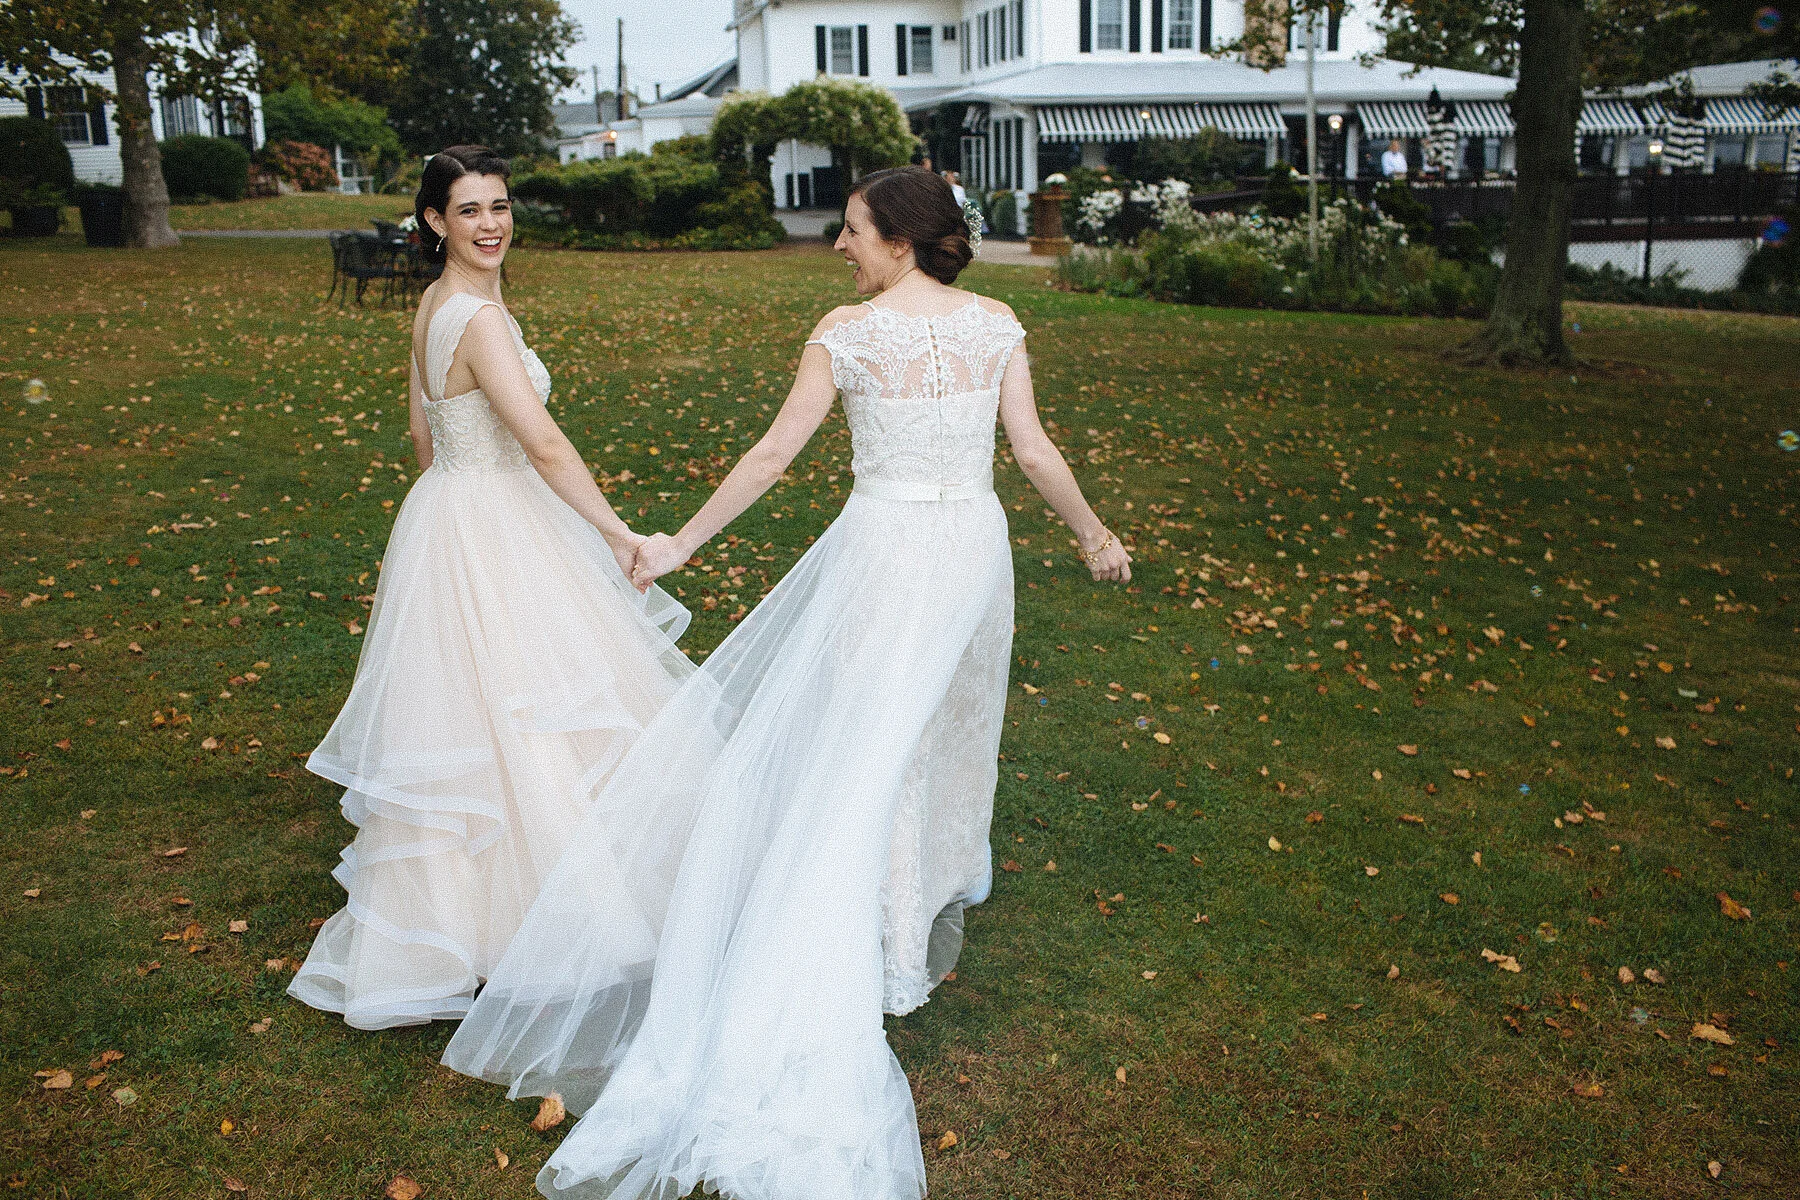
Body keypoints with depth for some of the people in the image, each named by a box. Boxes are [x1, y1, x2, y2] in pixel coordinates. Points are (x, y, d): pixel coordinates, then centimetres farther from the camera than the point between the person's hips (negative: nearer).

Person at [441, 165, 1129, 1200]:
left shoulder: (847, 331, -9)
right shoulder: (996, 322, 0)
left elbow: (774, 456, -7)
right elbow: (1035, 451, 0)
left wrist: (682, 543, 2)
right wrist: (1093, 532, 16)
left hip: (886, 550, -4)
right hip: (976, 545, 5)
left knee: (865, 751, 9)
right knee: (945, 731, 23)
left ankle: (889, 950, 17)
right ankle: (936, 913, 42)